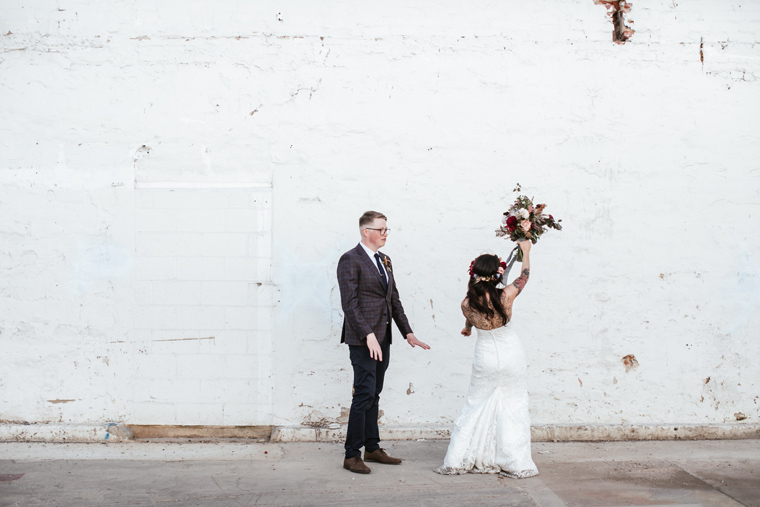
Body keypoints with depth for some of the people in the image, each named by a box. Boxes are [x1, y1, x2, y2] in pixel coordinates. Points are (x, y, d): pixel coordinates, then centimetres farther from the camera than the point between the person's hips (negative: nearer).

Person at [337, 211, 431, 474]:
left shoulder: (384, 261, 16)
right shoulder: (350, 260, -9)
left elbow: (394, 299, 19)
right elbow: (349, 302, -16)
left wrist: (408, 333, 14)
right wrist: (368, 335, -22)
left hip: (382, 337, 8)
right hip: (363, 339, -8)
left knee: (374, 395, 12)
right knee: (364, 394, -9)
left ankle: (372, 448, 19)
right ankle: (352, 455, -3)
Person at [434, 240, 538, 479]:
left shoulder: (467, 304, -14)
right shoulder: (506, 296, -17)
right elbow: (524, 275, 3)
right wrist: (525, 250, 20)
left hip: (485, 359, 1)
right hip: (512, 356, -1)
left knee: (476, 406, 13)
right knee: (514, 407, 9)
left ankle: (458, 460, 17)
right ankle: (515, 463, 13)